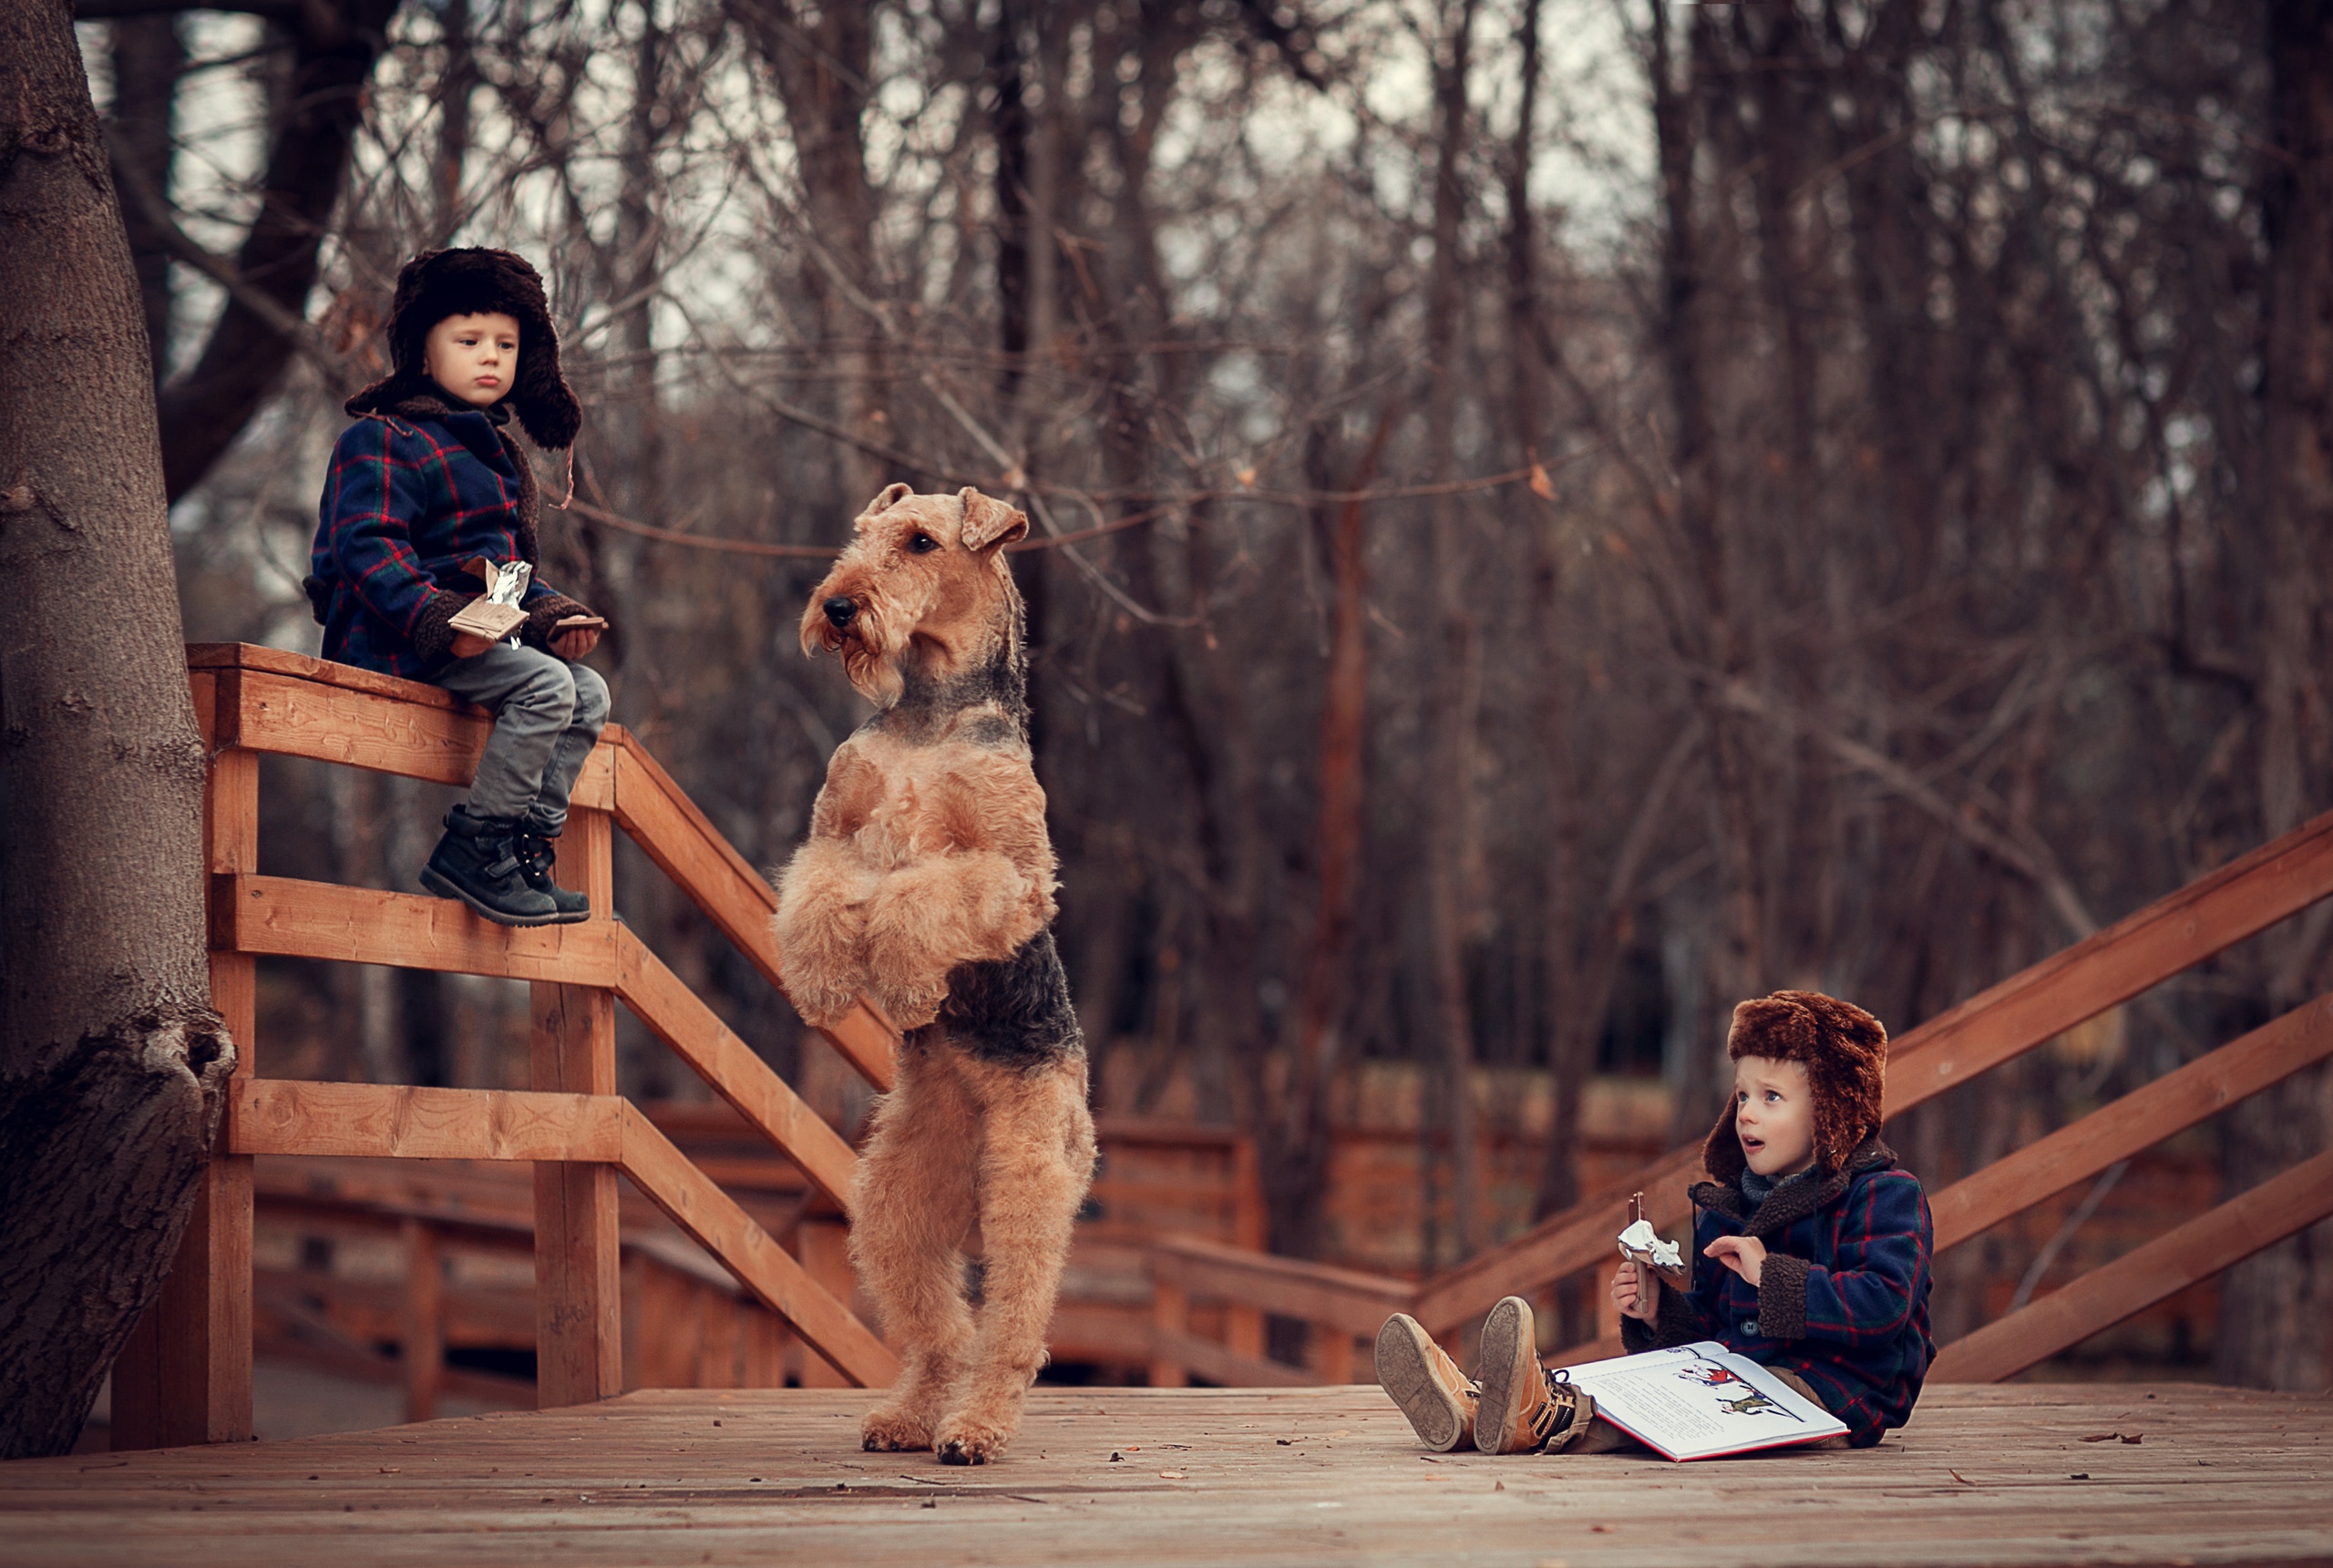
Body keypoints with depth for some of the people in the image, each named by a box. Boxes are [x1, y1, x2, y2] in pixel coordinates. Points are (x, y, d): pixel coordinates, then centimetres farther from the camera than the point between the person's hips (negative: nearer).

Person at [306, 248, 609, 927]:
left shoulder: (498, 456, 24)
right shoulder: (381, 440, -6)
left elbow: (510, 564, 28)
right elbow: (366, 546, -18)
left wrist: (549, 614, 6)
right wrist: (434, 617, -31)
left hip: (484, 633, 9)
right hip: (395, 641, -9)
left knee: (589, 693, -2)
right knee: (544, 685, -25)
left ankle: (528, 846, -4)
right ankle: (473, 850, -21)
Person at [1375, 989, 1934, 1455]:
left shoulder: (1886, 1195, -4)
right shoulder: (1723, 1207, 20)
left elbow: (1884, 1303, -20)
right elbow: (1711, 1323, 24)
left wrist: (1771, 1275, -20)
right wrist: (1660, 1312, 2)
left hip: (1833, 1393, -7)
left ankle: (1549, 1421, -57)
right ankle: (1474, 1405, -39)